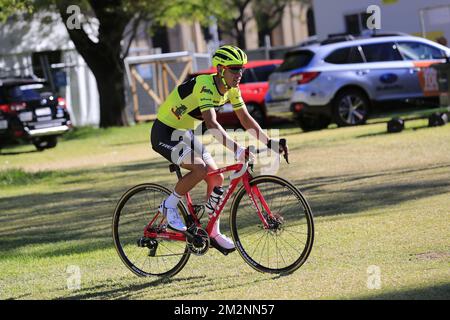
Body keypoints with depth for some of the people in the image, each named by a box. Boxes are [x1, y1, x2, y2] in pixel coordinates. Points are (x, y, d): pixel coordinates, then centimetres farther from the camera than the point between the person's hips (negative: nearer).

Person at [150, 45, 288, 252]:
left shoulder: (231, 89, -4)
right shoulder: (206, 85, -31)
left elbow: (246, 120, 3)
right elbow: (211, 124, -42)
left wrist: (269, 142, -8)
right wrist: (237, 150, -50)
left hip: (186, 134, 9)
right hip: (165, 133, -9)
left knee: (216, 178, 1)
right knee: (200, 169, -29)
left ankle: (213, 233, 11)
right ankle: (169, 206, -9)